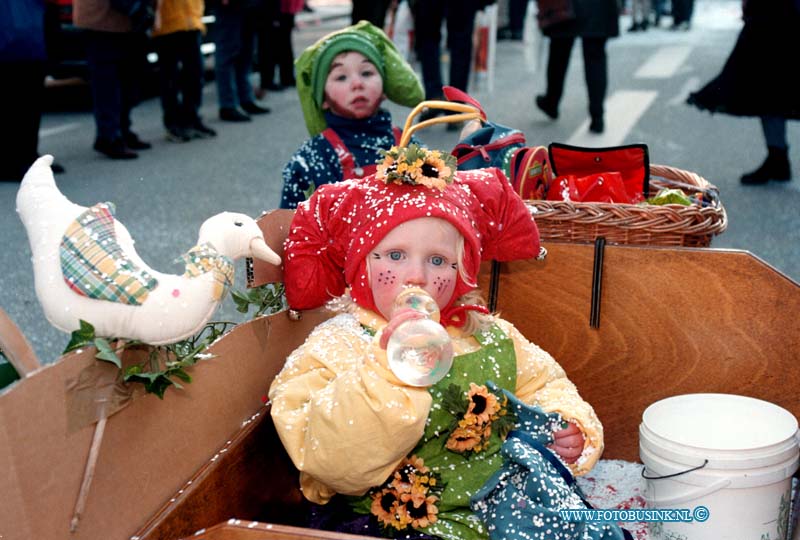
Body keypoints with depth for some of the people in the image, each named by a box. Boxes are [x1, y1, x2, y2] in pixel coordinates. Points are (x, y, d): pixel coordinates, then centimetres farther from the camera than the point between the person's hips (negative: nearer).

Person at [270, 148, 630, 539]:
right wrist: (389, 371, -29)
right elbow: (331, 462, -19)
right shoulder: (333, 347, -8)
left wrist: (567, 428, 2)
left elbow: (544, 384, 24)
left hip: (507, 503, 4)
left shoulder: (491, 336, 9)